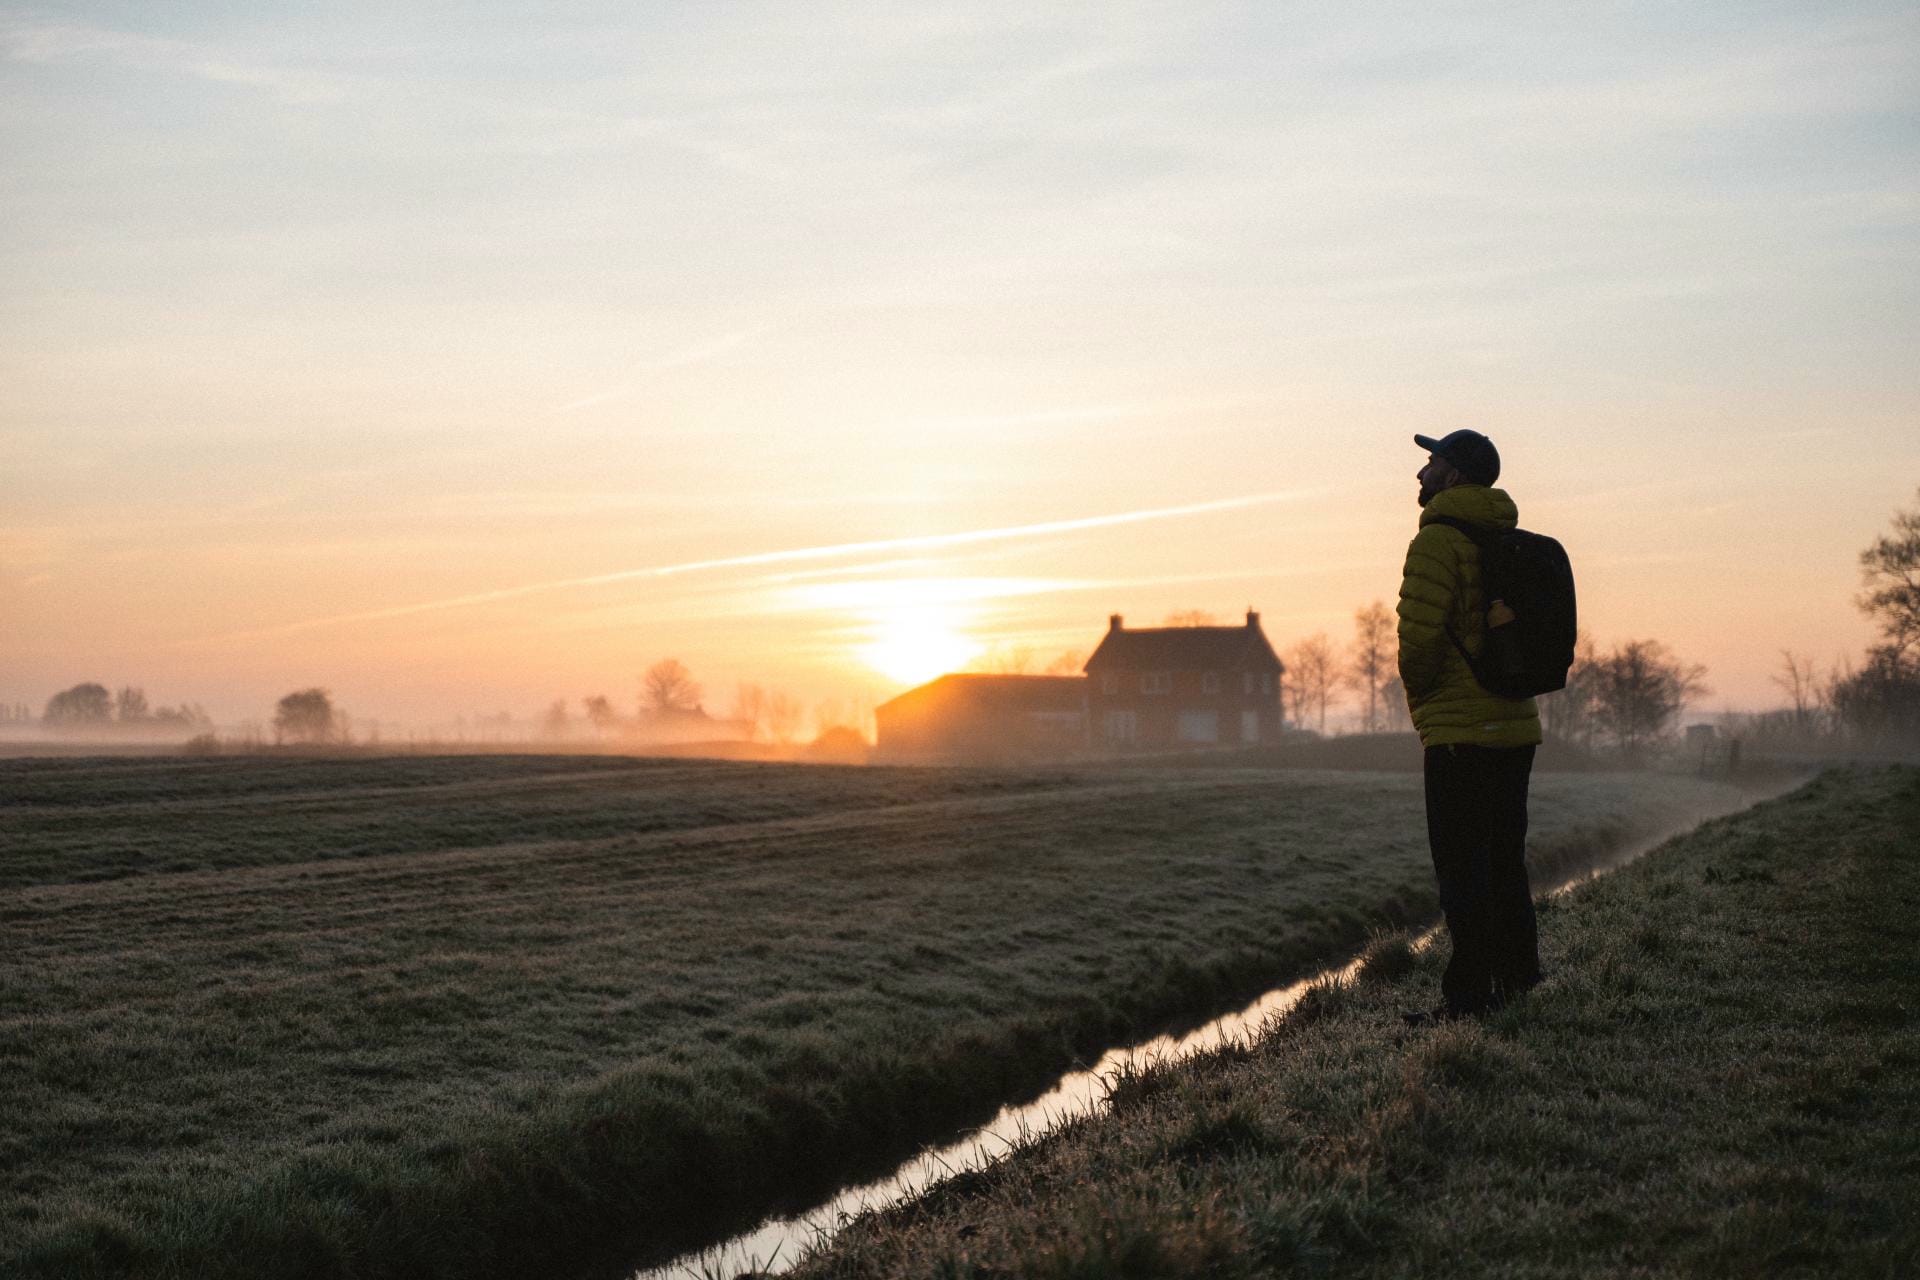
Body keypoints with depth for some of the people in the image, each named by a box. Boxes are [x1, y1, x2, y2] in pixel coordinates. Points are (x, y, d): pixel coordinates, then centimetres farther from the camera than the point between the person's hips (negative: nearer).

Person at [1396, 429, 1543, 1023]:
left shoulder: (1439, 541, -12)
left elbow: (1418, 636, -19)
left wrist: (1419, 695, -1)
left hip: (1461, 733, -9)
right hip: (1516, 725, 9)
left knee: (1462, 869, -5)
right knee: (1505, 860, 16)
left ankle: (1468, 997, -4)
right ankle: (1518, 981, 22)